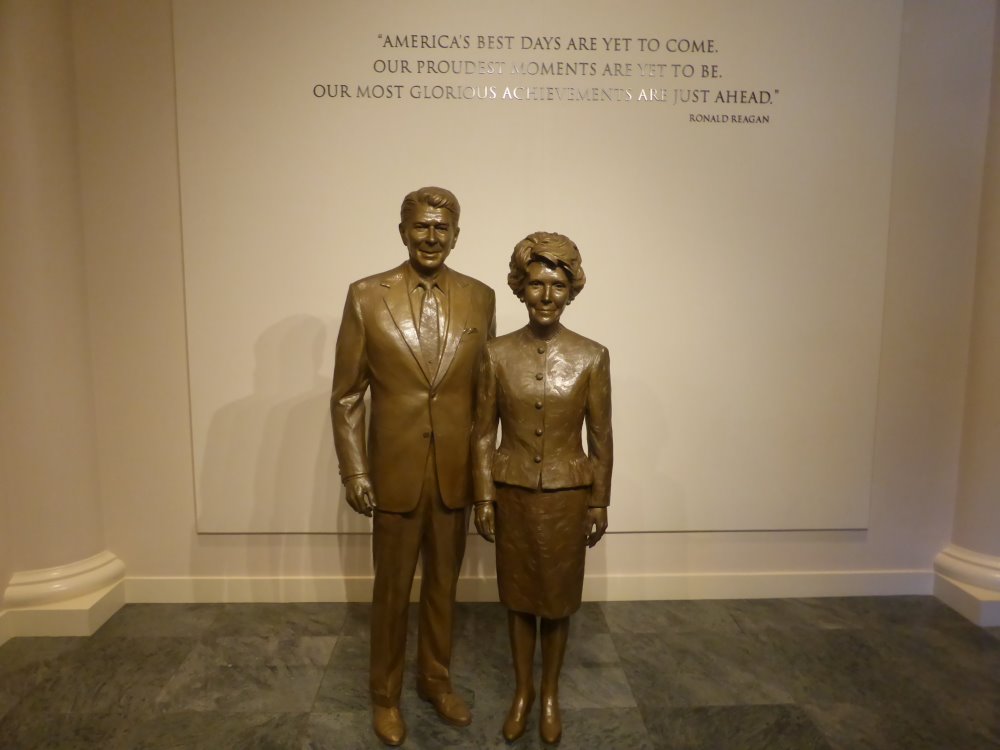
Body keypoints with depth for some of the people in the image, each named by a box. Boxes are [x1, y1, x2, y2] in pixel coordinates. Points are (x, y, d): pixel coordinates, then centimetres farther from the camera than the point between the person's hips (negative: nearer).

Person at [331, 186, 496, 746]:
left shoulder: (481, 298, 0)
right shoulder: (366, 296, -7)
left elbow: (486, 391, 5)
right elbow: (347, 396, -5)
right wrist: (354, 473, -8)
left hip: (456, 473, 2)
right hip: (395, 473, -2)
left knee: (444, 584, 19)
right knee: (392, 590, 14)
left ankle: (437, 679, 42)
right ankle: (386, 694, 37)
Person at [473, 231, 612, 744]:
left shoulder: (592, 357, -8)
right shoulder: (497, 354, -7)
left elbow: (600, 437, -2)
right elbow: (484, 433, -2)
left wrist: (599, 503, 1)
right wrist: (484, 498, -2)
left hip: (567, 494, 0)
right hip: (513, 492, 1)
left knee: (559, 597, 14)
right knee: (518, 594, 16)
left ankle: (550, 693, 38)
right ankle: (522, 689, 39)